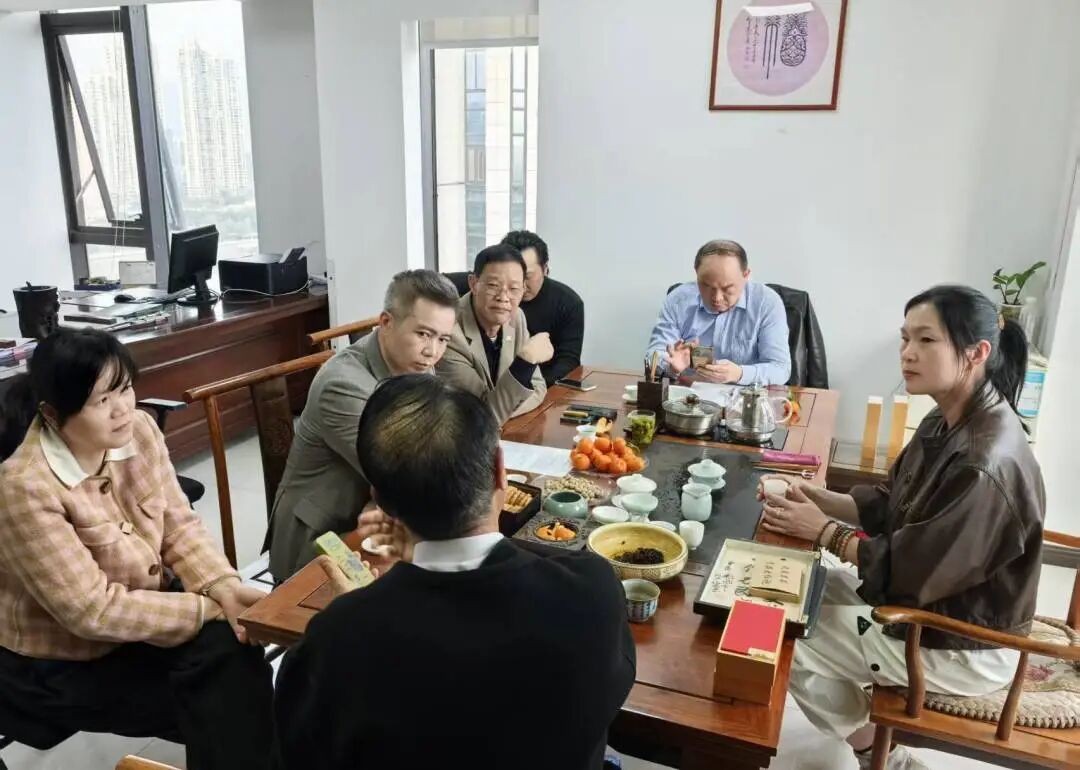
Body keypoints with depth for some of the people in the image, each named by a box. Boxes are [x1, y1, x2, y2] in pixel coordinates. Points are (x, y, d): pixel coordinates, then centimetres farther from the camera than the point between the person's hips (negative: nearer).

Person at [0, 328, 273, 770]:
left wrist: (223, 587, -20)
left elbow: (179, 525, -3)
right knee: (220, 701, -15)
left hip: (141, 604, 5)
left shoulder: (139, 431, -10)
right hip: (61, 665, -5)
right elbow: (92, 610, -26)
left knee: (234, 652, -16)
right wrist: (208, 609, -23)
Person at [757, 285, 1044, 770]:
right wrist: (819, 499, -8)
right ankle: (869, 731, 28)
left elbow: (910, 572, -28)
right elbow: (890, 506, 7)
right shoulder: (949, 421, -2)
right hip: (939, 601, 9)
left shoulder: (986, 465, -32)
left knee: (790, 641, -3)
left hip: (963, 648, -9)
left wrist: (824, 530, -17)